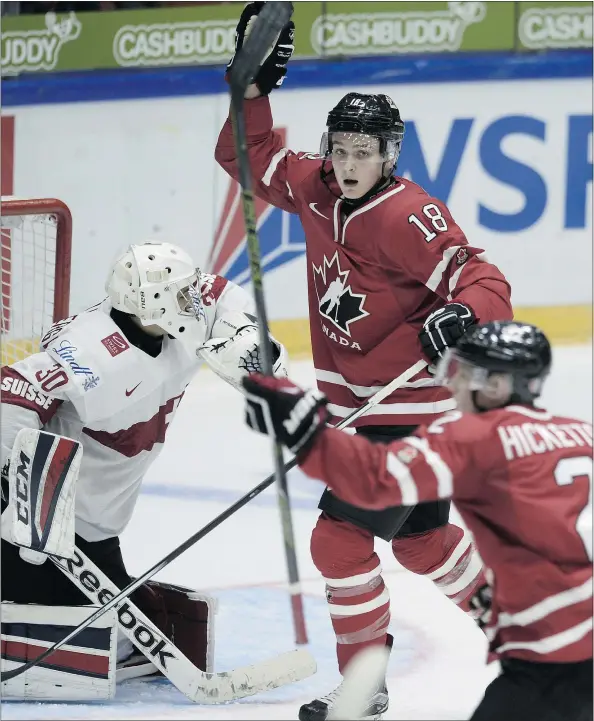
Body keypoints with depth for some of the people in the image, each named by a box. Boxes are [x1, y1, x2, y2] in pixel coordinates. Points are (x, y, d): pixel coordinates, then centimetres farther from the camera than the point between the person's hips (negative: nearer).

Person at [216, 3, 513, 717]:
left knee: (340, 538, -11)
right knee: (421, 540, 19)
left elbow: (482, 281, -23)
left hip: (408, 408, -8)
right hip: (355, 403, 8)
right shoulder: (317, 191, 1)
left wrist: (461, 315, -43)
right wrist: (253, 86, -1)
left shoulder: (407, 217, -21)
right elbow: (251, 157, 12)